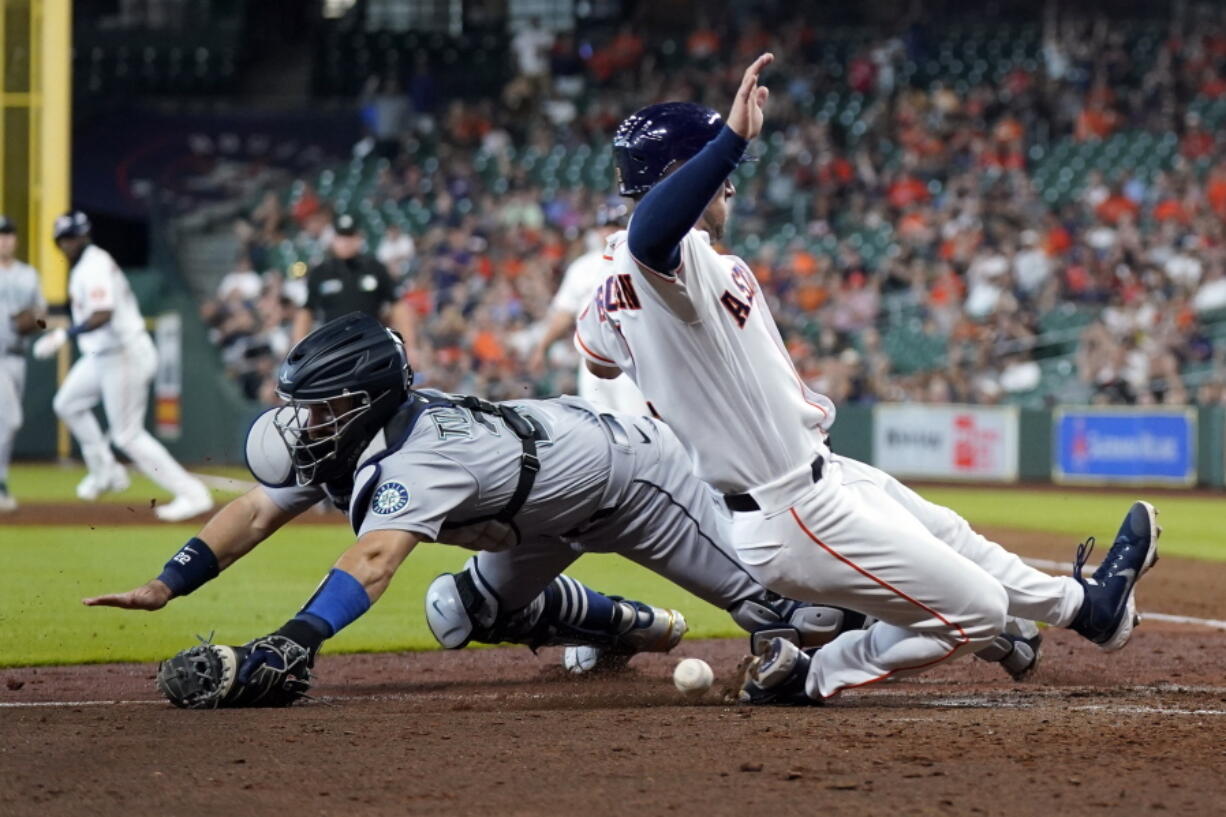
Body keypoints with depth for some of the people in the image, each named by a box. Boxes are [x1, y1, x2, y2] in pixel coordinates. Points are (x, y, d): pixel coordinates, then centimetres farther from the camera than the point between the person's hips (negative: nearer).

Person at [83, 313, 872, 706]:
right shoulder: (338, 438, -16)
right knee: (476, 613, 14)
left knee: (763, 597, 1)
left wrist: (292, 641, -70)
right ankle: (634, 627, 33)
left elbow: (371, 562, -58)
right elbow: (253, 513, -18)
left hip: (624, 466, -8)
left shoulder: (417, 455, -42)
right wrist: (162, 587, -31)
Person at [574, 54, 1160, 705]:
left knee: (944, 530, 31)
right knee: (977, 610, -2)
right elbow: (651, 235, -51)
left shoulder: (620, 272, 5)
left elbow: (596, 350, 24)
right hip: (796, 519, -11)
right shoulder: (683, 262, -26)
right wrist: (733, 139, -58)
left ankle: (1079, 603, 48)